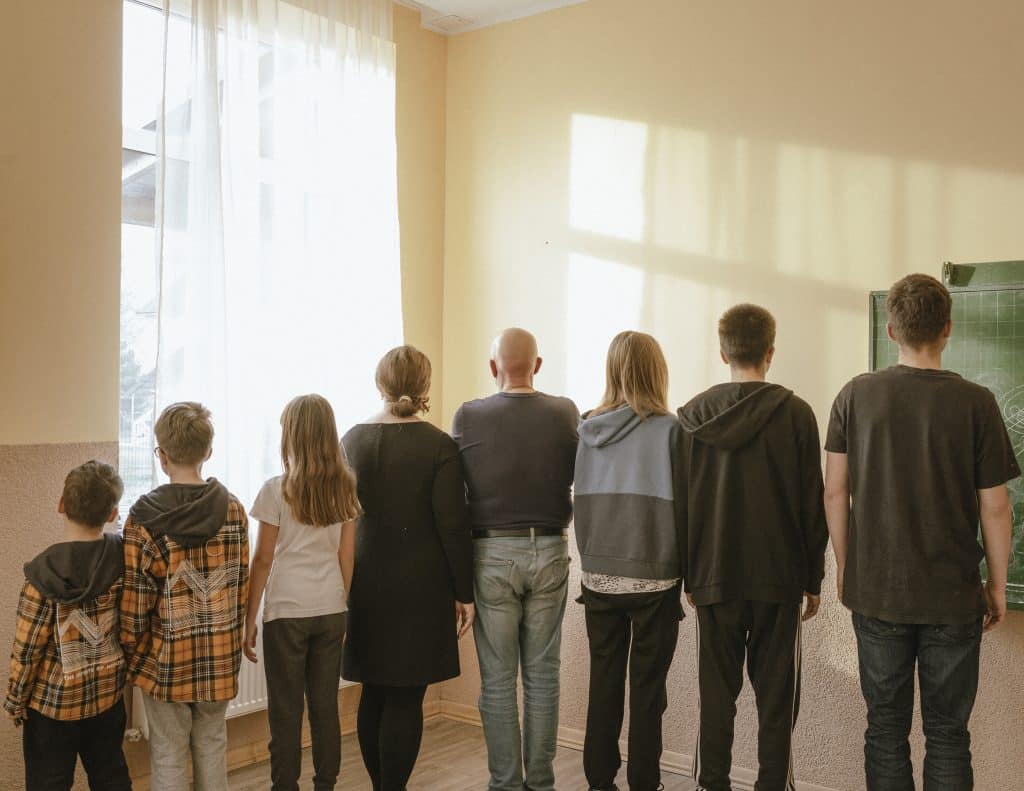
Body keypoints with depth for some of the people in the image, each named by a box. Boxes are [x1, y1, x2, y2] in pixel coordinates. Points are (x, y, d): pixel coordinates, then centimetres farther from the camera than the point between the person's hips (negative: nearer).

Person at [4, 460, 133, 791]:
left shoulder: (45, 573, -23)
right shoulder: (123, 557, -12)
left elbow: (27, 649, -16)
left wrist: (14, 701, -2)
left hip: (54, 702, -4)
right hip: (109, 692, 4)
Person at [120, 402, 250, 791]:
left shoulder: (144, 517, -14)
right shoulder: (233, 509, -4)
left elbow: (134, 600, -12)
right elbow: (242, 586, 1)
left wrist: (130, 654, 2)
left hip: (166, 657, -3)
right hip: (220, 655, 3)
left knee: (169, 754, 11)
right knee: (212, 744, 18)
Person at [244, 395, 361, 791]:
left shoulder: (276, 490, -8)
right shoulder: (345, 488, 3)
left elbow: (263, 560, -6)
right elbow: (347, 557, 7)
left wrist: (249, 620, 2)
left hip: (287, 612, -4)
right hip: (331, 610, 4)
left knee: (286, 713, 5)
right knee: (326, 707, 12)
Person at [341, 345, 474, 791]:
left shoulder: (352, 440, 0)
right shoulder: (439, 446, -12)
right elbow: (453, 527, -11)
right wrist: (464, 593, -3)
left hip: (364, 584, 4)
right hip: (420, 587, -4)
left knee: (373, 694, 16)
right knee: (405, 700, 3)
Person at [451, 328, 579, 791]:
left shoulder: (468, 417, -8)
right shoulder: (565, 413, -4)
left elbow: (455, 493, 1)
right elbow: (581, 481, 8)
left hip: (492, 553, -2)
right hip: (549, 551, 2)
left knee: (498, 678, 7)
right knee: (542, 675, 11)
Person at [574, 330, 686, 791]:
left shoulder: (589, 430, 1)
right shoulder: (668, 430, -11)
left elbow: (580, 504, 8)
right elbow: (680, 507, -8)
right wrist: (686, 571, 2)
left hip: (598, 577, 4)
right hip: (653, 578, -4)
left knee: (603, 682, 12)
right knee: (646, 687, 6)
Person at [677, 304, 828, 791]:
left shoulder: (694, 416, 0)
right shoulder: (795, 414, -5)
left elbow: (682, 503, 2)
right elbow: (813, 504, -3)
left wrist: (689, 575, 9)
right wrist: (812, 578, 6)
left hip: (714, 575, 2)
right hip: (779, 576, -1)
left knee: (716, 692, 9)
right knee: (776, 695, 7)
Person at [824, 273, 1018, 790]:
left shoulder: (856, 396, -4)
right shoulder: (975, 403, -9)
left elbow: (835, 492, -2)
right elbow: (994, 506, -6)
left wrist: (845, 568, 10)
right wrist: (997, 586, 7)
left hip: (876, 591, 1)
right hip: (953, 594, -1)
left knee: (885, 729, 13)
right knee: (947, 735, 10)